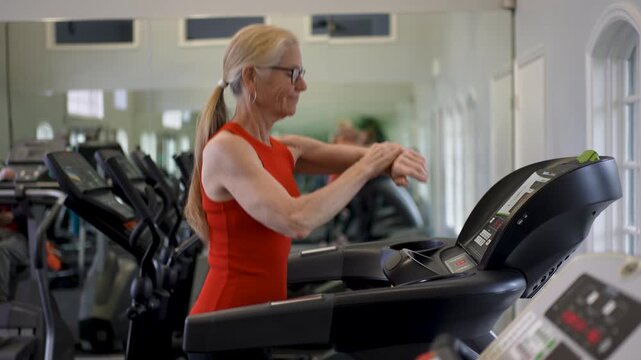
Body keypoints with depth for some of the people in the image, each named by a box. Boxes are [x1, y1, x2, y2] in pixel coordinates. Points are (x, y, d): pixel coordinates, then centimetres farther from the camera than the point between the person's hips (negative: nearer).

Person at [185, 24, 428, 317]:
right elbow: (297, 221, -29)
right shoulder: (225, 148, -16)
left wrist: (394, 159, -15)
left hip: (265, 311, 7)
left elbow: (370, 156, 8)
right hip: (229, 316, -7)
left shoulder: (286, 151, 8)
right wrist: (368, 167, -18)